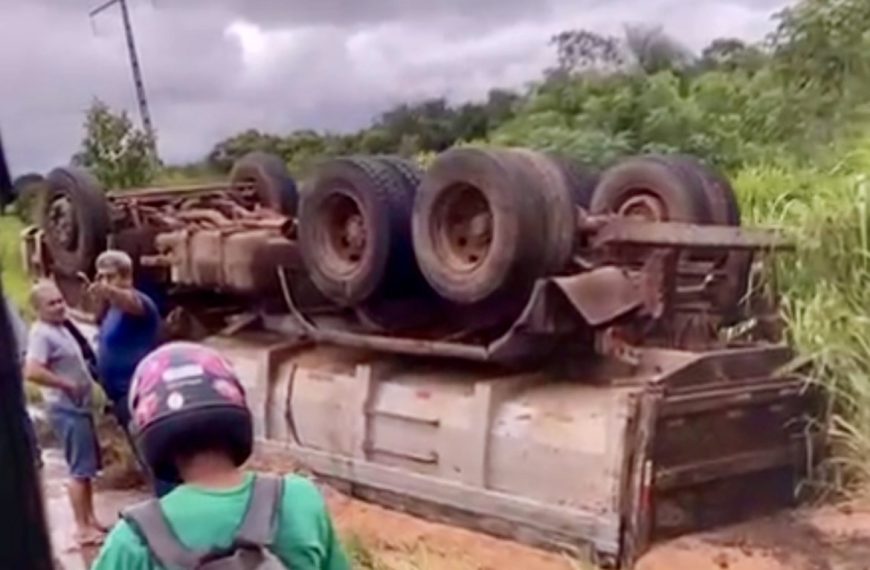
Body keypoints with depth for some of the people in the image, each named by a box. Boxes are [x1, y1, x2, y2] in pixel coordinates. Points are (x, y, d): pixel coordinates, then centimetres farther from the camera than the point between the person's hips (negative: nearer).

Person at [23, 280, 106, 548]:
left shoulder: (59, 327, 12)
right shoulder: (42, 334, -18)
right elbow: (32, 372, -32)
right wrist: (66, 384, -24)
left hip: (79, 406, 10)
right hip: (67, 410, -10)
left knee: (88, 467, 16)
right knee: (80, 470, -5)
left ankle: (91, 521, 27)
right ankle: (83, 528, 2)